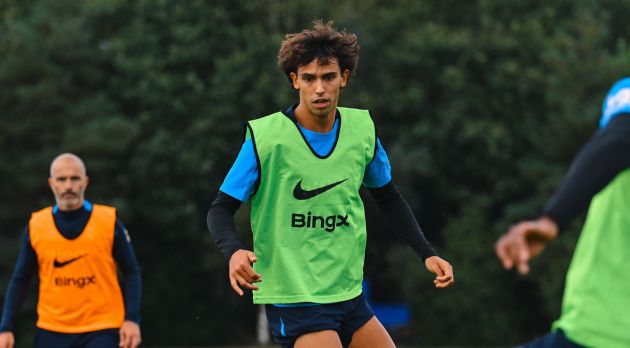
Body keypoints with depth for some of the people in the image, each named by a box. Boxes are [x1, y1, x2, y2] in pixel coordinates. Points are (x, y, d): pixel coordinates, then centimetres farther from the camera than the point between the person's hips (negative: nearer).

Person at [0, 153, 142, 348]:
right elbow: (20, 280, 10)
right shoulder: (36, 226, 3)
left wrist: (132, 319, -7)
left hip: (100, 331, -2)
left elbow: (131, 272, 4)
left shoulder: (109, 221, -1)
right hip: (51, 331, 2)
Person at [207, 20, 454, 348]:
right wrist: (234, 252, -29)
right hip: (293, 300, -6)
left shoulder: (362, 129, 2)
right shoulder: (265, 136, -13)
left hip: (349, 294, 6)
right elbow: (221, 209, -9)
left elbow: (388, 198, 16)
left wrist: (427, 253, 7)